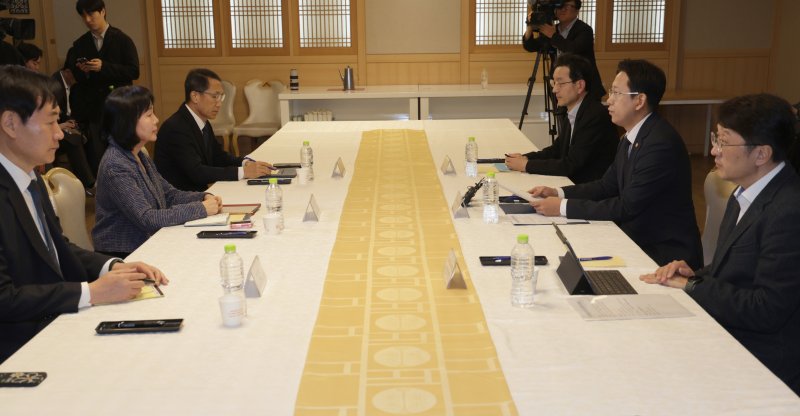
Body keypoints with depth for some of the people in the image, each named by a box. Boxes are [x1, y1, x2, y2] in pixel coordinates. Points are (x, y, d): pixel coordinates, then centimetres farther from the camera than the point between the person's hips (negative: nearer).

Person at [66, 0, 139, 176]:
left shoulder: (122, 40, 2)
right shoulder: (79, 45, 11)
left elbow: (133, 72, -7)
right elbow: (74, 77, 13)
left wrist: (104, 67, -16)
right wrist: (81, 71, -9)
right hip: (91, 110, 2)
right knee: (95, 160, -1)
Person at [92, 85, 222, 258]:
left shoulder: (140, 156, 8)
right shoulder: (115, 166, -19)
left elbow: (168, 193, 16)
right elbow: (146, 218, -23)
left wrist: (204, 197, -3)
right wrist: (200, 209, -20)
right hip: (123, 255, -8)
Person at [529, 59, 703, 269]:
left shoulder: (662, 143, -23)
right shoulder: (631, 138, 7)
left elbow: (627, 207, -23)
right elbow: (607, 186, 15)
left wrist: (563, 207, -19)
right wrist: (558, 193, 1)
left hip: (665, 254, -8)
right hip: (637, 241, 8)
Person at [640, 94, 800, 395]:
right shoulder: (747, 194, 7)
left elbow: (767, 310, -23)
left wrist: (692, 286, -15)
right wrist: (697, 274, -3)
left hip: (761, 357, -8)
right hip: (725, 334, 8)